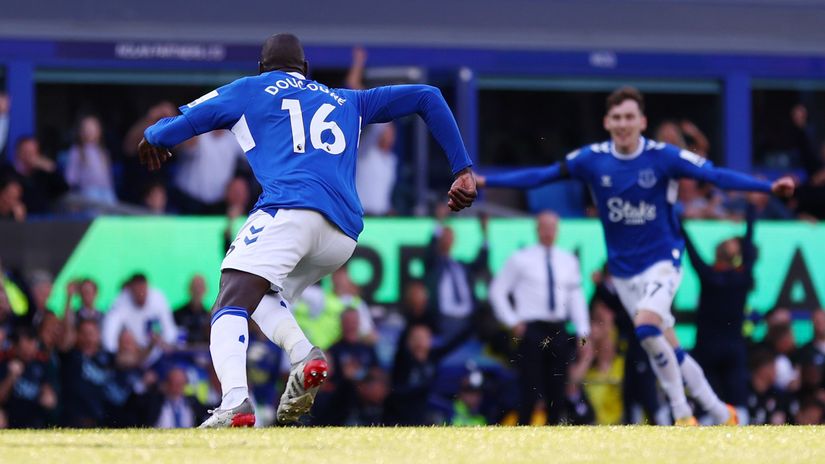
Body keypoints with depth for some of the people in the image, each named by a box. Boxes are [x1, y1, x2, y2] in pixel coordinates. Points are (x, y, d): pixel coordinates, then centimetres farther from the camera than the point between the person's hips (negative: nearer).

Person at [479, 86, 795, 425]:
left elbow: (716, 176, -19)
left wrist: (769, 187, -32)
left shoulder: (663, 157, -13)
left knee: (646, 328, -28)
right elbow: (540, 176, -3)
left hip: (662, 261, -4)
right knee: (668, 349, 8)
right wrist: (485, 182, -10)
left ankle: (682, 414, -15)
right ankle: (722, 415, 21)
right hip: (623, 269, 4)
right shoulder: (592, 159, -5)